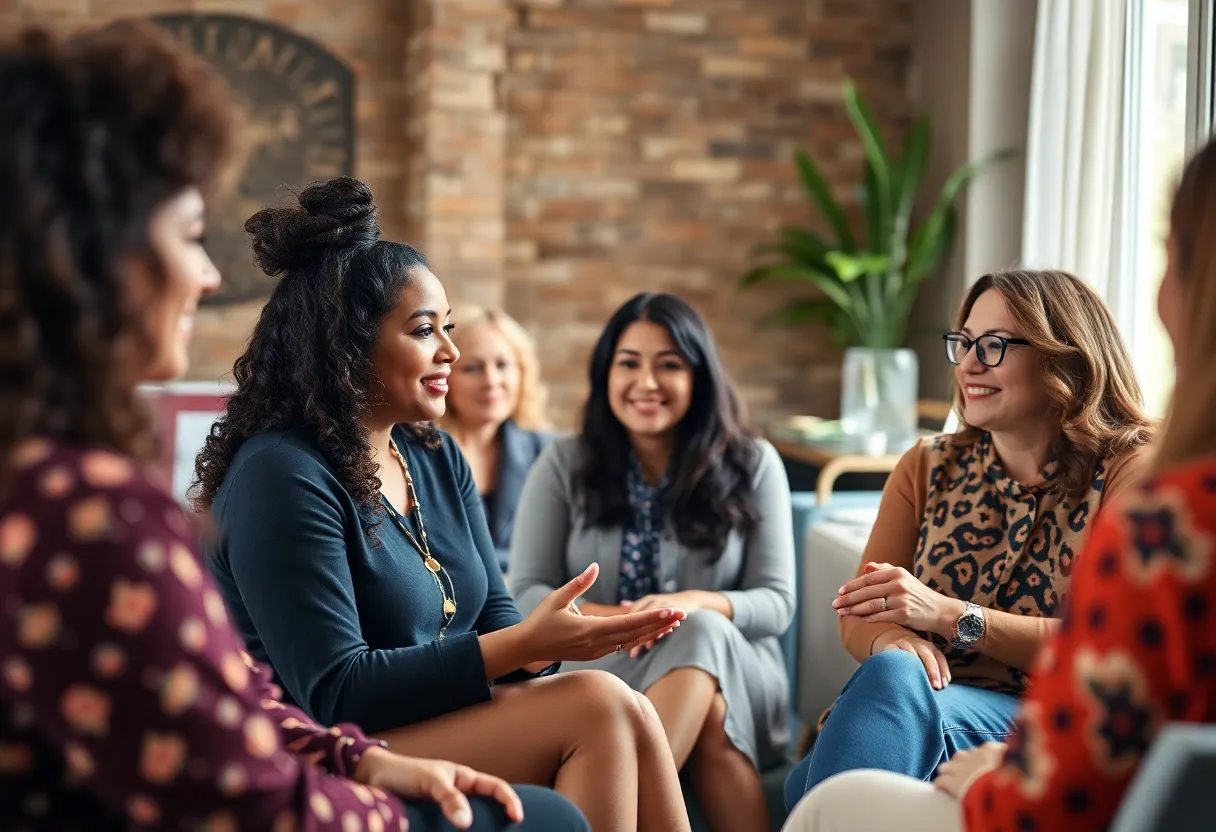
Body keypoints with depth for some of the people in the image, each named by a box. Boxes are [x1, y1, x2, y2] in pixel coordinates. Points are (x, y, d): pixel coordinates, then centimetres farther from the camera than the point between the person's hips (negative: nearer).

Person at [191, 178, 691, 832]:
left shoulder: (436, 457, 11)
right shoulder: (282, 476, -16)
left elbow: (491, 616, 8)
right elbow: (331, 694, -21)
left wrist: (553, 636, -17)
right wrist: (525, 646, -24)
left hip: (445, 724, 8)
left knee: (626, 717, -18)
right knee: (600, 707, -22)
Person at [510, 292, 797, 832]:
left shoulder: (752, 465, 5)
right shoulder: (564, 465, 6)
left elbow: (776, 603, 0)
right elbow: (527, 595, 1)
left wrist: (695, 605, -23)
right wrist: (605, 619, -21)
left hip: (735, 678, 1)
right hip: (597, 673, 0)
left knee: (702, 635, -37)